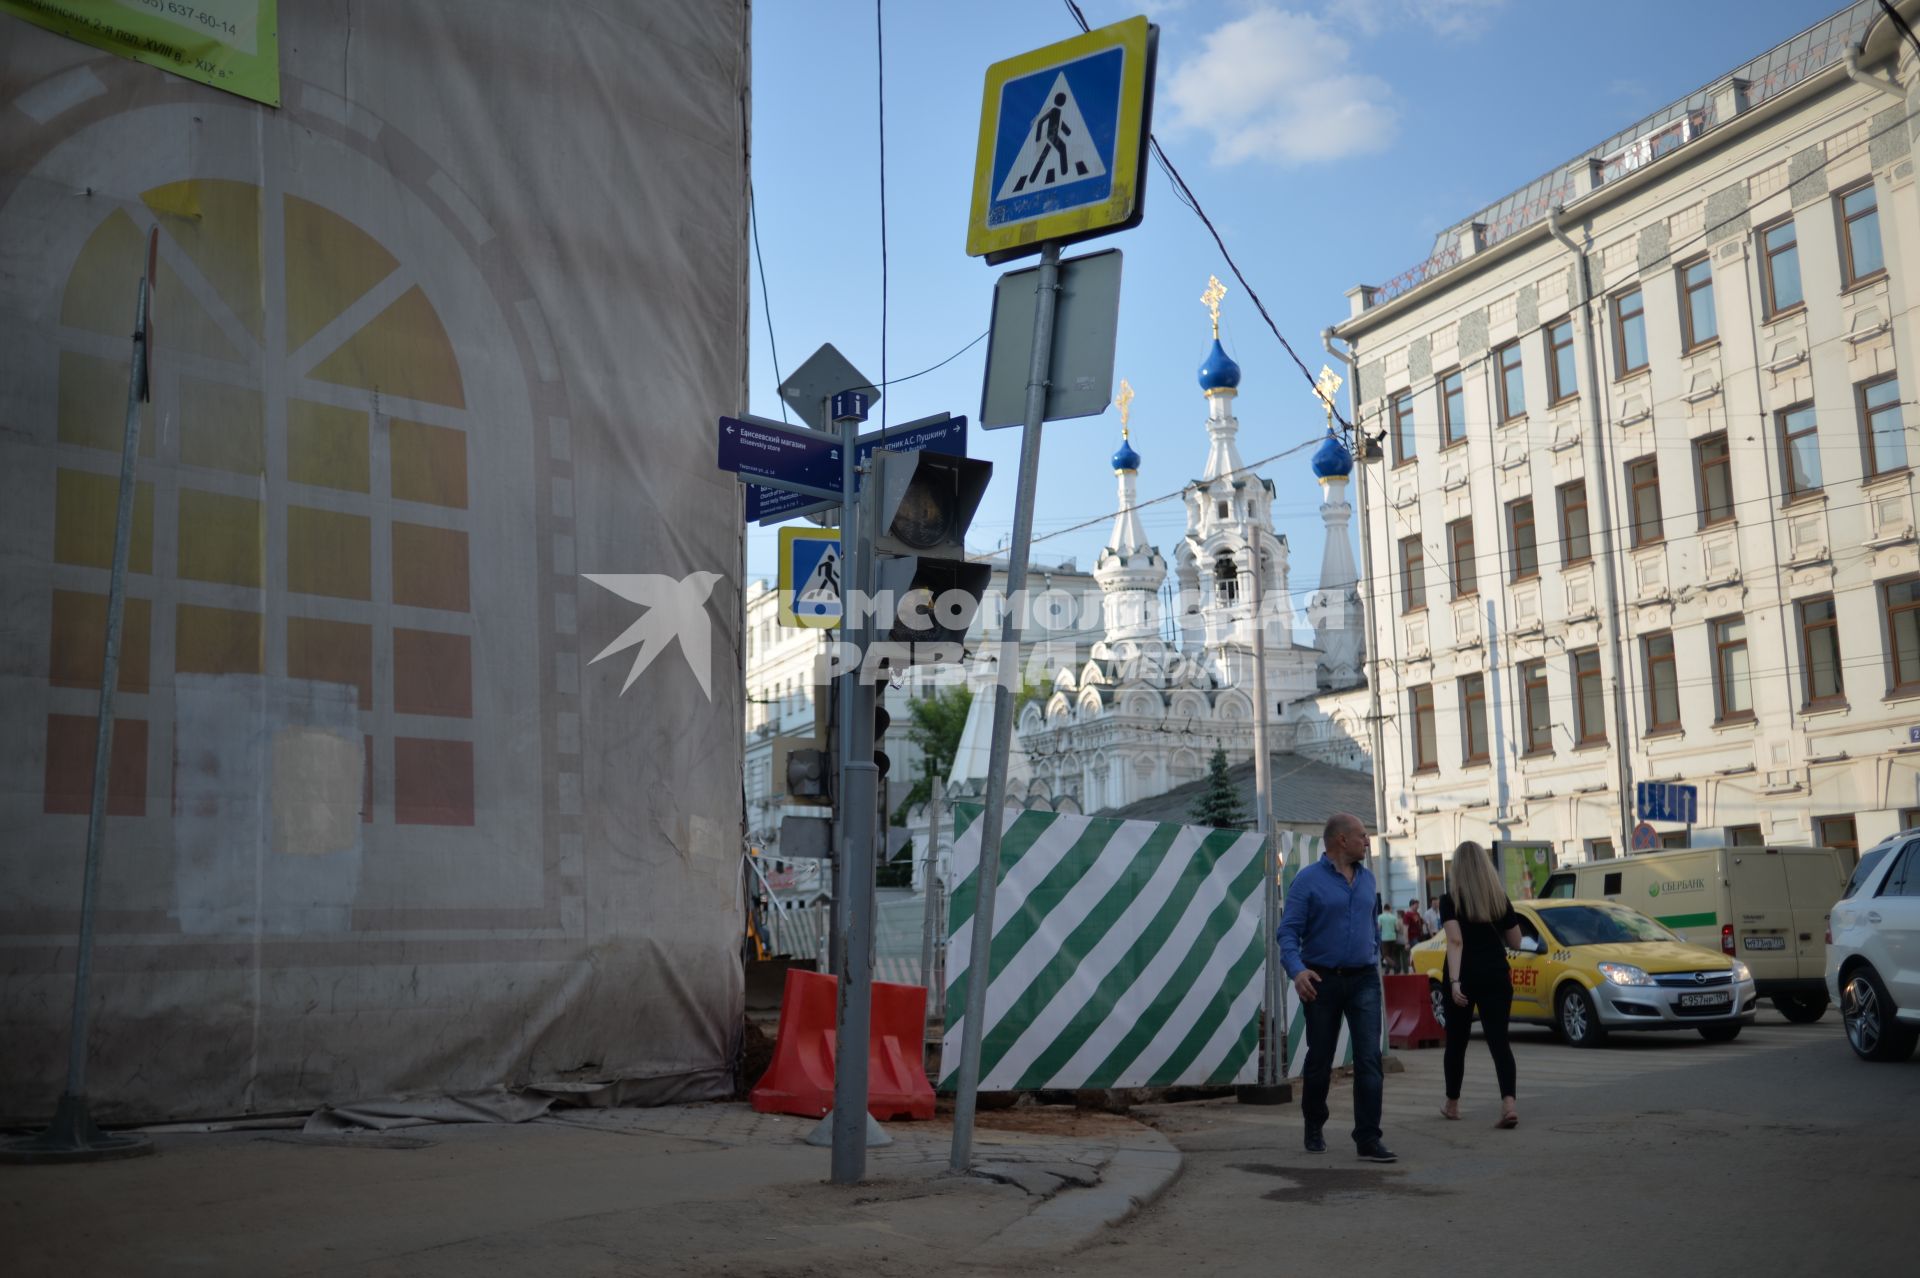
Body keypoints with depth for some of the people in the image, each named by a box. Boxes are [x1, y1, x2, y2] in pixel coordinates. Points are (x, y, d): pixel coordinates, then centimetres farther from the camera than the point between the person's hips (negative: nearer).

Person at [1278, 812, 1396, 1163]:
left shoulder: (1367, 878, 10)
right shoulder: (1308, 880, -7)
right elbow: (1289, 931, -12)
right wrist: (1296, 969, -27)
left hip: (1364, 980, 4)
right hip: (1322, 981, -3)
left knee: (1369, 1059, -8)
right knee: (1320, 1059, 8)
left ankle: (1368, 1139, -7)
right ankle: (1314, 1128, 30)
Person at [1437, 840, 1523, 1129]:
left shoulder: (1450, 899, -5)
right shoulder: (1500, 898, 6)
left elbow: (1455, 940, -18)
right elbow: (1515, 942, 11)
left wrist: (1454, 980, -23)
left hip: (1464, 975, -2)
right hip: (1495, 975, 2)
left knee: (1457, 1041, 14)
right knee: (1498, 1040, -4)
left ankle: (1452, 1104, 27)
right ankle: (1508, 1101, -25)